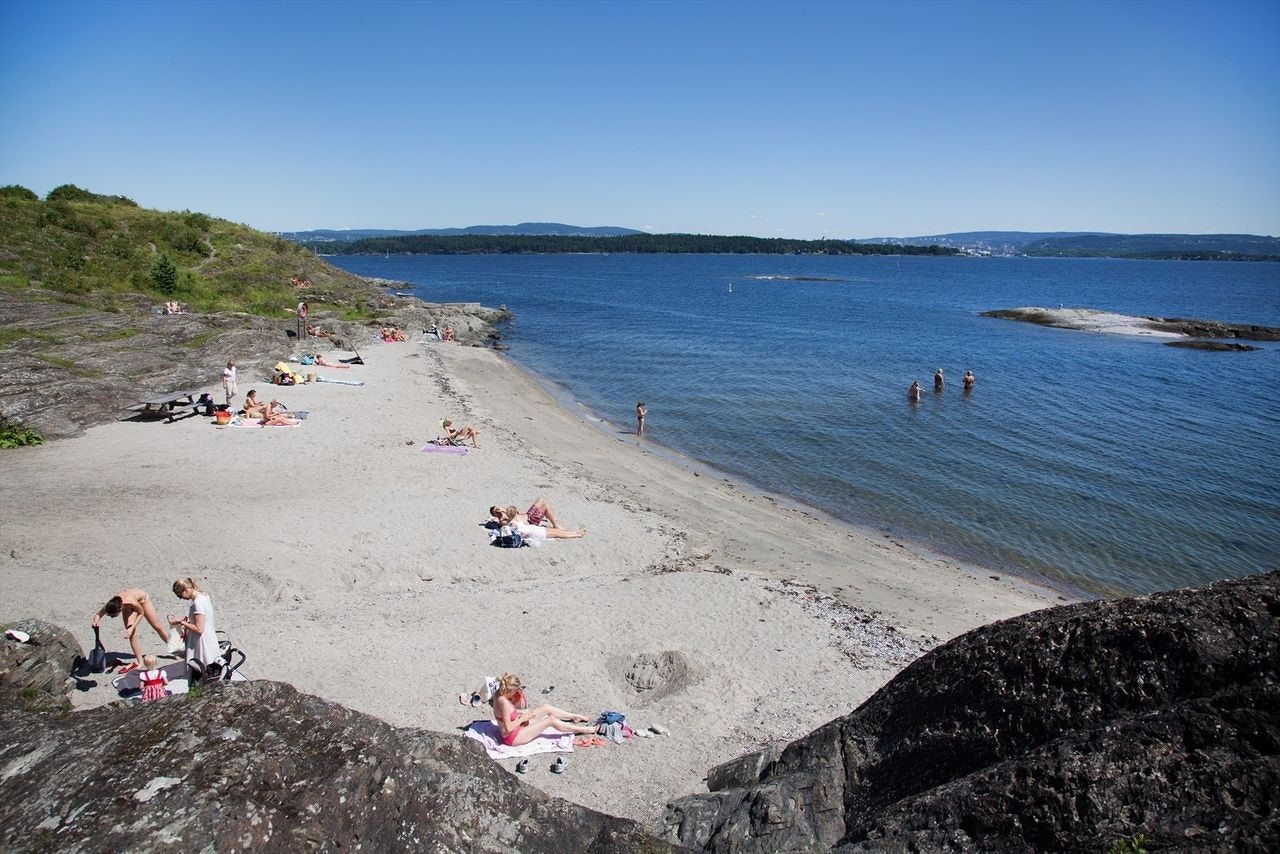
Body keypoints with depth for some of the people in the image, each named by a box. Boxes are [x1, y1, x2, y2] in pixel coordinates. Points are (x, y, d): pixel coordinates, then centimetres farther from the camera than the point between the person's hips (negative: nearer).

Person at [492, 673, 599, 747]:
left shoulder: (500, 694, -6)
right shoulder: (504, 702, -33)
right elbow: (508, 728, -30)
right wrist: (523, 718, -17)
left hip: (517, 726, 9)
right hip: (513, 738, -9)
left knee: (546, 708, 9)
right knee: (551, 720, -9)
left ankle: (575, 717, 28)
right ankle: (583, 730, 6)